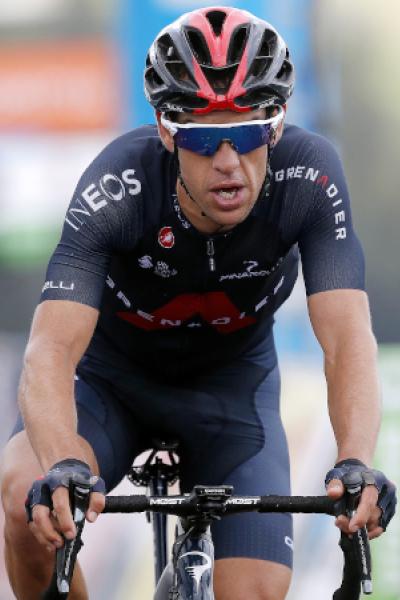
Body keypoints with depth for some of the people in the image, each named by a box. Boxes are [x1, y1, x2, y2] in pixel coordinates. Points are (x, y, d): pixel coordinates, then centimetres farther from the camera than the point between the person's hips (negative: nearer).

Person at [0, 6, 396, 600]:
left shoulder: (308, 177, -30)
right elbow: (51, 352, -43)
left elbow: (348, 339, -36)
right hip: (112, 375, -2)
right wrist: (63, 467, -63)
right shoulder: (118, 188, -34)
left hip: (232, 381, 2)